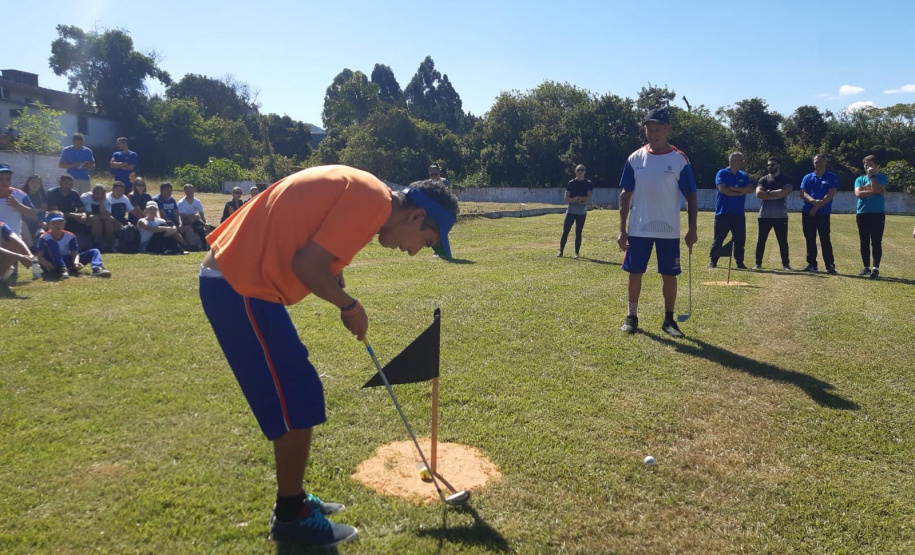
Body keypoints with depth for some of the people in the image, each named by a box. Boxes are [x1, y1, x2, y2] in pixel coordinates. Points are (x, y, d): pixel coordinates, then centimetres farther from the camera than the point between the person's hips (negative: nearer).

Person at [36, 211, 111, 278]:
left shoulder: (70, 236, 1)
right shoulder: (44, 238, -5)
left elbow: (75, 253, -9)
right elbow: (40, 257, -14)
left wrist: (76, 262, -33)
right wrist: (45, 263, -38)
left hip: (68, 263, 3)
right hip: (53, 266, -3)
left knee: (94, 251, -9)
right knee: (51, 242, -26)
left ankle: (97, 269, -44)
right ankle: (63, 270, -40)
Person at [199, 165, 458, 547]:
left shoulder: (360, 192, 14)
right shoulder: (374, 200, -16)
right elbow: (306, 266, -21)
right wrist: (350, 305, -6)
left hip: (232, 278, 10)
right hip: (242, 287, -10)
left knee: (294, 396, 18)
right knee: (299, 399, -1)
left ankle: (292, 500, 31)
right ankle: (290, 517, 15)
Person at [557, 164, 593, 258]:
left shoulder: (589, 184, 4)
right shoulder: (571, 183, 6)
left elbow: (588, 198, -7)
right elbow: (566, 198, -1)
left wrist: (577, 197, -16)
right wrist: (578, 200, -15)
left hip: (582, 212, 0)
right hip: (571, 211, 1)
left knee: (578, 233, 2)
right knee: (565, 232, -3)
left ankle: (576, 252, 8)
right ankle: (560, 251, 4)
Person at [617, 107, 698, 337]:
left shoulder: (680, 159, -2)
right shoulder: (635, 158, 3)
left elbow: (691, 197, 0)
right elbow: (625, 195, 5)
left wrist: (692, 229, -6)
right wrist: (622, 229, -1)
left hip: (669, 230, -1)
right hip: (638, 229, 1)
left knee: (669, 275, 5)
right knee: (635, 273, 7)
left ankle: (668, 320, 20)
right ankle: (632, 317, 22)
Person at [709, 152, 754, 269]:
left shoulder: (744, 175, 14)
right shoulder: (722, 173, -1)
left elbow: (750, 189, 1)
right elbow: (723, 189, -14)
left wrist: (736, 188, -14)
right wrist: (740, 193, -6)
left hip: (739, 213, 5)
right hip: (723, 213, -5)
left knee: (740, 239, 5)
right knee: (718, 238, -2)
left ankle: (739, 262, 13)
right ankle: (713, 261, 4)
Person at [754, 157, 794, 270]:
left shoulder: (786, 179, 5)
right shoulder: (763, 179, 8)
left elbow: (785, 192, -15)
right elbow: (759, 193, -9)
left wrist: (770, 192, -10)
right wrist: (778, 195, -12)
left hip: (781, 216, -1)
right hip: (764, 215, 1)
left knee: (783, 241, 4)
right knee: (760, 241, 3)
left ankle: (785, 264, 13)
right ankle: (758, 264, 11)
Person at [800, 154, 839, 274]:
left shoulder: (832, 177, 3)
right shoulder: (807, 177, 11)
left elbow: (830, 194, -7)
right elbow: (803, 193, -1)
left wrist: (817, 206, -15)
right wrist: (813, 201, -20)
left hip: (823, 213, -3)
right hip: (807, 213, 3)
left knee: (825, 239, -6)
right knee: (810, 239, 7)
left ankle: (830, 265, -5)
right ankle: (812, 264, 15)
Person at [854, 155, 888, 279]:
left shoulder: (882, 177, 6)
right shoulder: (860, 179, 11)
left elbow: (876, 188, -14)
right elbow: (858, 193, -6)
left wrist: (872, 175, -7)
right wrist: (874, 191, -10)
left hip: (878, 214, -3)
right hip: (862, 214, 3)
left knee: (876, 242, -5)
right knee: (864, 243, 7)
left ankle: (876, 268, -6)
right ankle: (866, 268, 15)